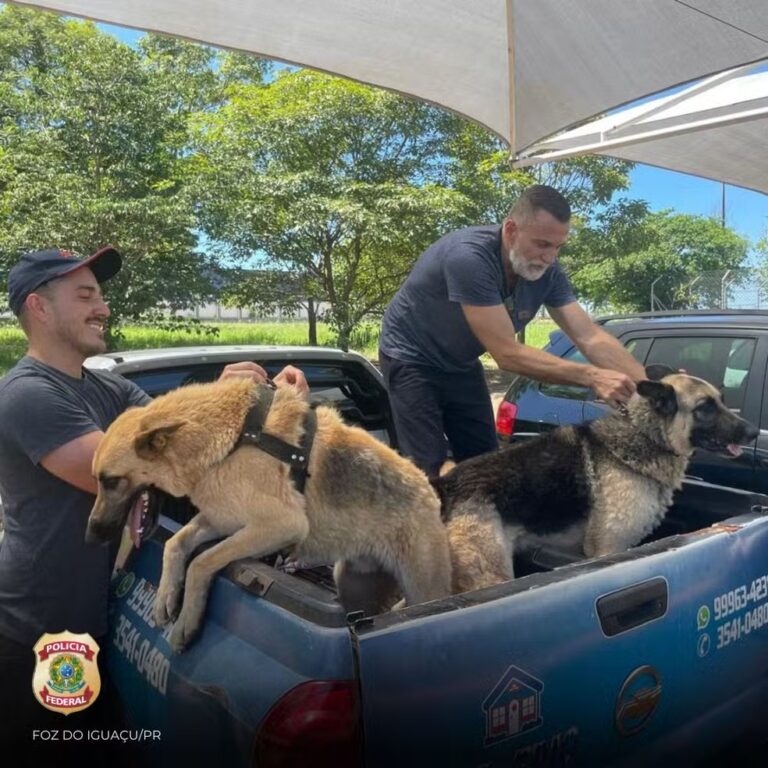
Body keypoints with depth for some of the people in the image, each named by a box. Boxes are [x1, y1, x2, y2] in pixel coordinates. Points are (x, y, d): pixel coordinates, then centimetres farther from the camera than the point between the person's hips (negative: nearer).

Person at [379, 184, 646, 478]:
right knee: (430, 470, -12)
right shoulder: (468, 257, -35)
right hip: (412, 359, -7)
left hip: (461, 364, 7)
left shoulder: (547, 272, -14)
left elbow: (590, 337, -16)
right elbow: (508, 353, -35)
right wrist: (590, 376, -40)